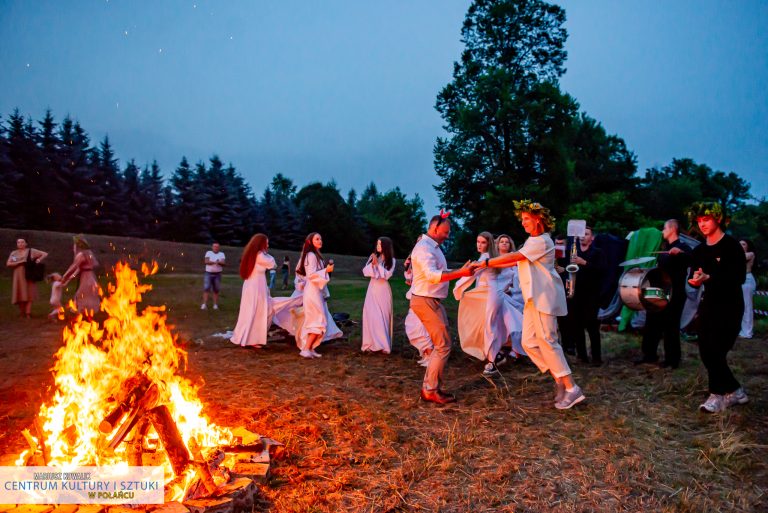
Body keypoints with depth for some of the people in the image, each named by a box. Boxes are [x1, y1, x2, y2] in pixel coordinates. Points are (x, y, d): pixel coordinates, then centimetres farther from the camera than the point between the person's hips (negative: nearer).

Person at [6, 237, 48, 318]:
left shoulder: (31, 251, 2)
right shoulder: (13, 253, 9)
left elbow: (45, 254, 4)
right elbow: (8, 264, -1)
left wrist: (39, 259, -11)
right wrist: (19, 262, -12)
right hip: (18, 276, 3)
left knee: (29, 295, -6)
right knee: (19, 295, 2)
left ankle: (28, 313, -6)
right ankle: (22, 313, 11)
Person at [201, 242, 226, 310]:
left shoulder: (222, 254, 8)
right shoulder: (208, 253, 6)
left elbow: (224, 263, -6)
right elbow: (206, 261, -9)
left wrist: (219, 262, -26)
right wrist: (215, 262, -22)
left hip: (217, 274, 1)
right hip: (208, 273, -1)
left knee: (216, 290, 4)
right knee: (206, 288, -9)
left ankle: (215, 305, 9)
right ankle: (204, 304, -10)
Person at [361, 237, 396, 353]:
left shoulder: (391, 260, -1)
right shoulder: (373, 256, 6)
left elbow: (387, 275, -11)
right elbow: (365, 271, 3)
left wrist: (377, 264, -14)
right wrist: (372, 264, -13)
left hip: (383, 289, -3)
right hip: (372, 288, 3)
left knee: (383, 317, -2)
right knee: (371, 315, 0)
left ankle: (383, 344, 3)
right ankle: (372, 343, 7)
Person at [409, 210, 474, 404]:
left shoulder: (433, 247, 17)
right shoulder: (424, 247, -17)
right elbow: (432, 275, -31)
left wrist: (460, 271, 9)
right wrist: (459, 273, -35)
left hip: (433, 301, 11)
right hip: (425, 301, -11)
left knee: (441, 345, 14)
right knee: (443, 346, -7)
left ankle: (430, 387, 21)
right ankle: (430, 390, 2)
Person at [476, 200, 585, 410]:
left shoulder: (542, 241, -12)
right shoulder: (533, 241, 21)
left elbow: (513, 256, -19)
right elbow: (515, 261, 18)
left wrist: (485, 262, -16)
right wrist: (487, 265, 11)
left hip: (544, 297, -10)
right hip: (533, 298, 10)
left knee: (547, 342, -10)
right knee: (529, 342, 5)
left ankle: (572, 389, -4)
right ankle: (559, 380, 13)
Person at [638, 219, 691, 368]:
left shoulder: (682, 247, -8)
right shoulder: (665, 248, 17)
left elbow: (693, 260, -27)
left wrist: (680, 253, -40)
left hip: (674, 294, -8)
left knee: (670, 327, -2)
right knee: (652, 324, 10)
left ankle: (672, 360, 8)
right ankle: (650, 355, 20)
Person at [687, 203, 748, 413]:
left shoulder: (732, 245, -11)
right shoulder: (699, 250, 9)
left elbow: (739, 277, -19)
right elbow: (693, 276, 8)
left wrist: (708, 277, -30)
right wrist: (695, 279, -15)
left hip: (730, 307, -7)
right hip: (708, 304, 7)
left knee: (716, 351, -10)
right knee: (706, 352, 5)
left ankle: (719, 396, 5)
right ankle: (734, 391, 22)